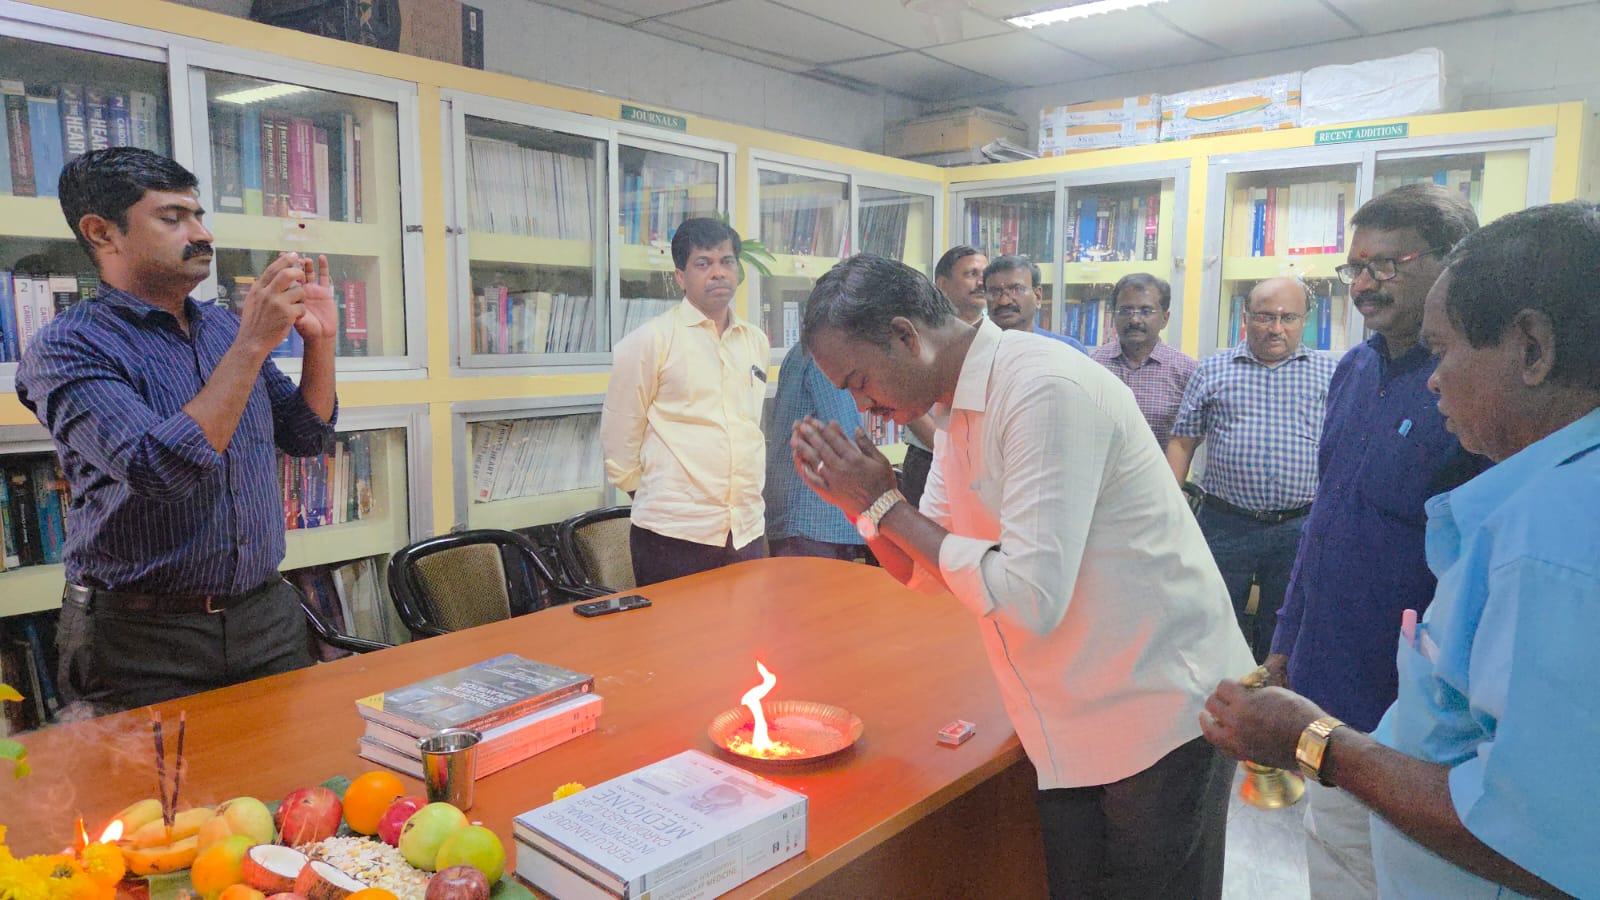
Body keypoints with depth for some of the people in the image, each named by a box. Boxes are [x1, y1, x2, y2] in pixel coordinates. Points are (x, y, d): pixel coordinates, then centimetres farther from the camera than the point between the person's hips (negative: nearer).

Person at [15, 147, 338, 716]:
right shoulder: (66, 348, -12)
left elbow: (305, 437, 11)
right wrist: (252, 345, -25)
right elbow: (162, 472, -26)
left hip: (267, 619, 6)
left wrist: (321, 340, -3)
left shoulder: (226, 328, 9)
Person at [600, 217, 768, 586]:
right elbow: (618, 435, -2)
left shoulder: (756, 341, 11)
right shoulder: (651, 340, -5)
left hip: (748, 531, 5)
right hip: (674, 533, -5)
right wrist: (649, 496, 4)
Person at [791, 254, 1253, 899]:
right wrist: (853, 498, -9)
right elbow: (928, 571, 8)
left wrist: (885, 503, -21)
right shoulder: (954, 411, 5)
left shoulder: (1043, 388, -25)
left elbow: (1031, 598, -30)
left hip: (1161, 716, -8)